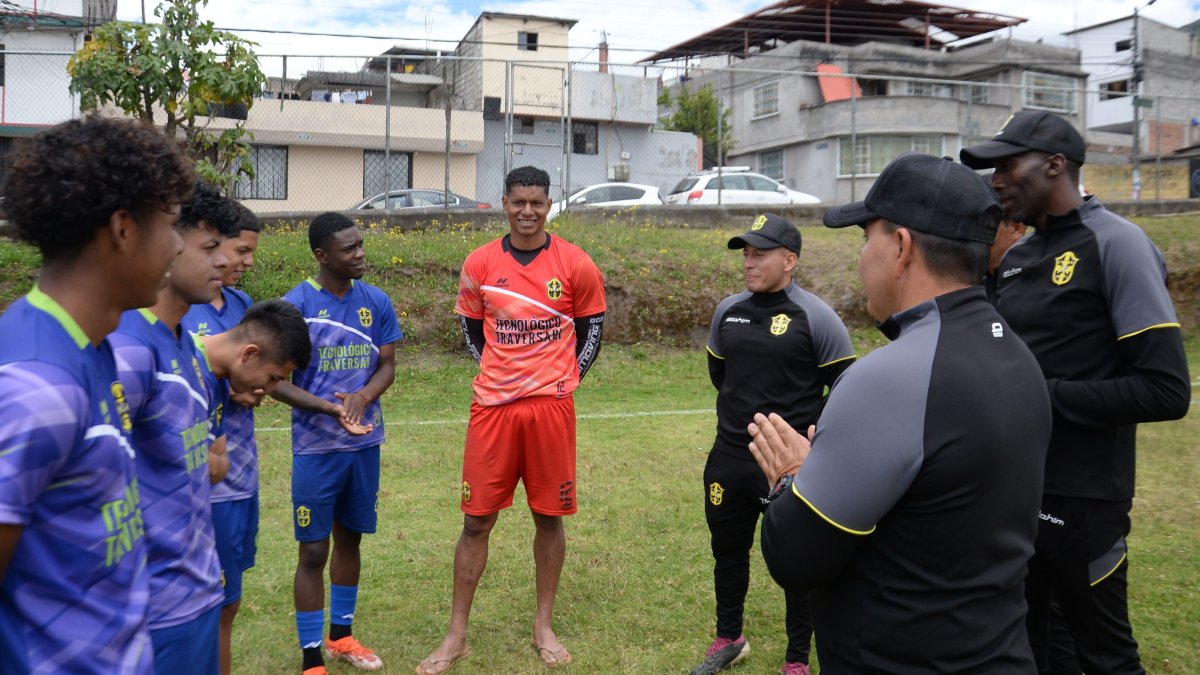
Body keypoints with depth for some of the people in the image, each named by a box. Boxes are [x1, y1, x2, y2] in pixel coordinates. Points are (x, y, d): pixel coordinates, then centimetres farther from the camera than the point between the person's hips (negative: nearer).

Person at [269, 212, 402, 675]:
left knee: (350, 540, 17)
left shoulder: (376, 302, 0)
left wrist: (362, 397, -17)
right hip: (316, 448, -4)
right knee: (314, 552, 3)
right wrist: (330, 408, -24)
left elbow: (387, 365, 4)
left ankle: (342, 635, 34)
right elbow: (276, 380, -11)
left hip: (365, 444, 4)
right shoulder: (296, 305, -12)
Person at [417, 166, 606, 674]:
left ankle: (544, 626, 25)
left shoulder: (575, 265, 0)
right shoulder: (479, 264, 3)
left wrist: (564, 379, 0)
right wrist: (499, 376, 6)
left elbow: (591, 329, 9)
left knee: (549, 515, 8)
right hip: (492, 406, 1)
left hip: (550, 406, -1)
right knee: (476, 519, 5)